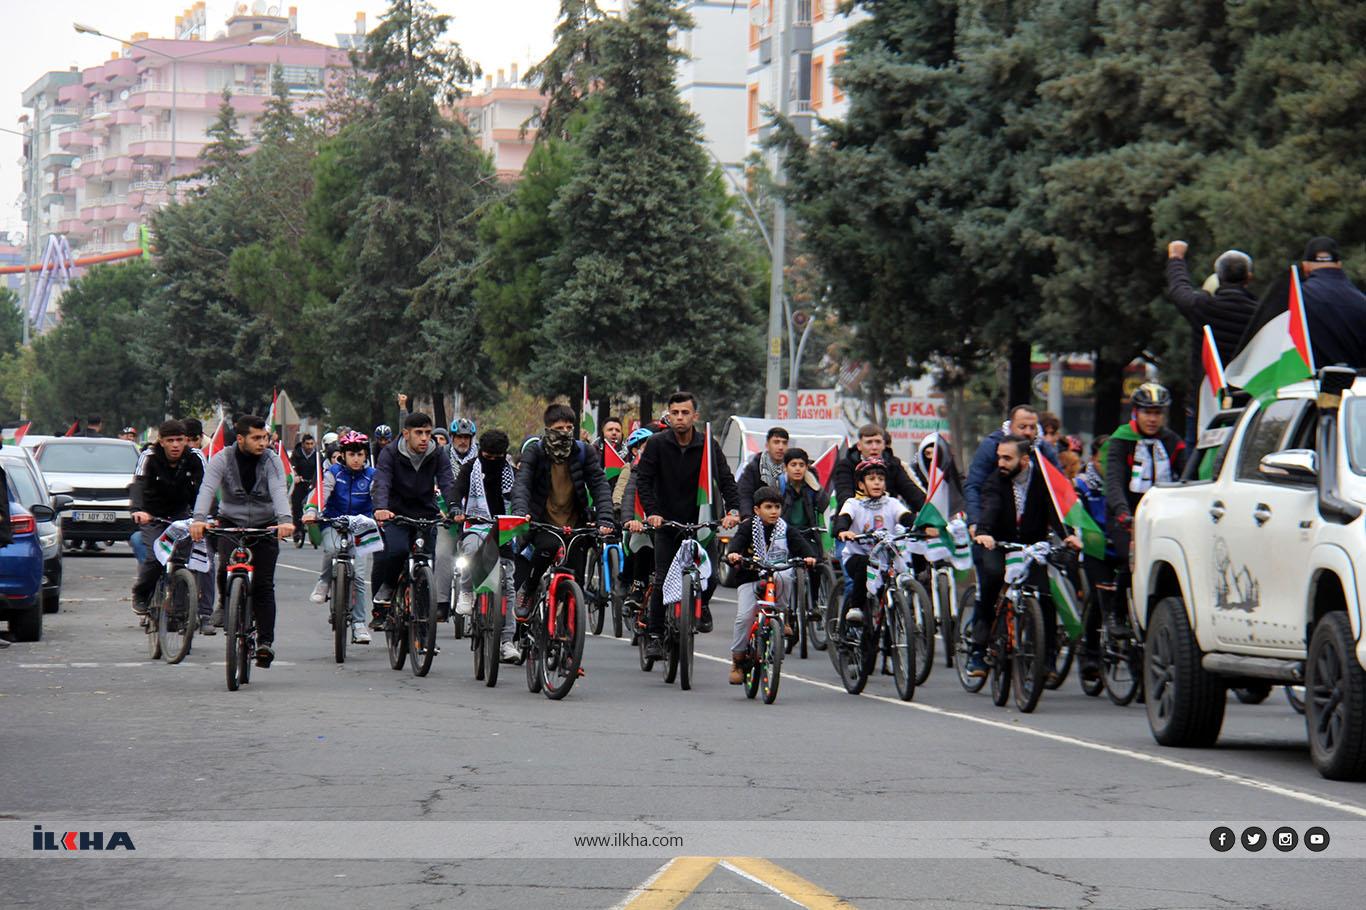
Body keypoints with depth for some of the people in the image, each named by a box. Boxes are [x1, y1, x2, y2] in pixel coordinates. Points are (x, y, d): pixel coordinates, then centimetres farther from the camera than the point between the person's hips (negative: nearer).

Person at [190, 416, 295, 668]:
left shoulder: (271, 461, -7)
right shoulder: (222, 459, -8)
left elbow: (279, 491, -23)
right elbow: (207, 489, -23)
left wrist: (285, 520, -43)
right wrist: (199, 519, -42)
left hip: (265, 526, 0)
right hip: (231, 524, 0)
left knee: (263, 585, -7)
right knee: (226, 569, -25)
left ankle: (265, 642, -3)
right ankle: (225, 605, 6)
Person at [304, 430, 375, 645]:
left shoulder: (371, 476, 1)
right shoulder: (333, 473, -2)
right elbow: (322, 493, -15)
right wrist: (312, 513, -35)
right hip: (334, 524, -1)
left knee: (359, 575, -7)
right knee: (332, 548, -36)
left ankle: (358, 624, -1)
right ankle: (324, 583, -8)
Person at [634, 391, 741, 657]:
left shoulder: (709, 446, -4)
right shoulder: (657, 444, -7)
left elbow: (726, 480, -7)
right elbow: (643, 480, -10)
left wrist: (732, 510, -24)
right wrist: (652, 512, -24)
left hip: (700, 522, 1)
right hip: (666, 523, -1)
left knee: (710, 576, -11)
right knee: (662, 582, -8)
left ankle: (701, 605, 22)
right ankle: (654, 635, 2)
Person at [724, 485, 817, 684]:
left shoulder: (786, 529, 2)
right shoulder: (748, 527, -3)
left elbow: (800, 543, -11)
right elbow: (737, 541, -19)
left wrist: (809, 556, -33)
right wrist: (732, 554, -42)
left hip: (778, 574, 1)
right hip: (749, 577, -1)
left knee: (784, 577, -35)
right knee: (745, 615, -15)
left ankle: (783, 615, -11)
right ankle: (738, 659, 2)